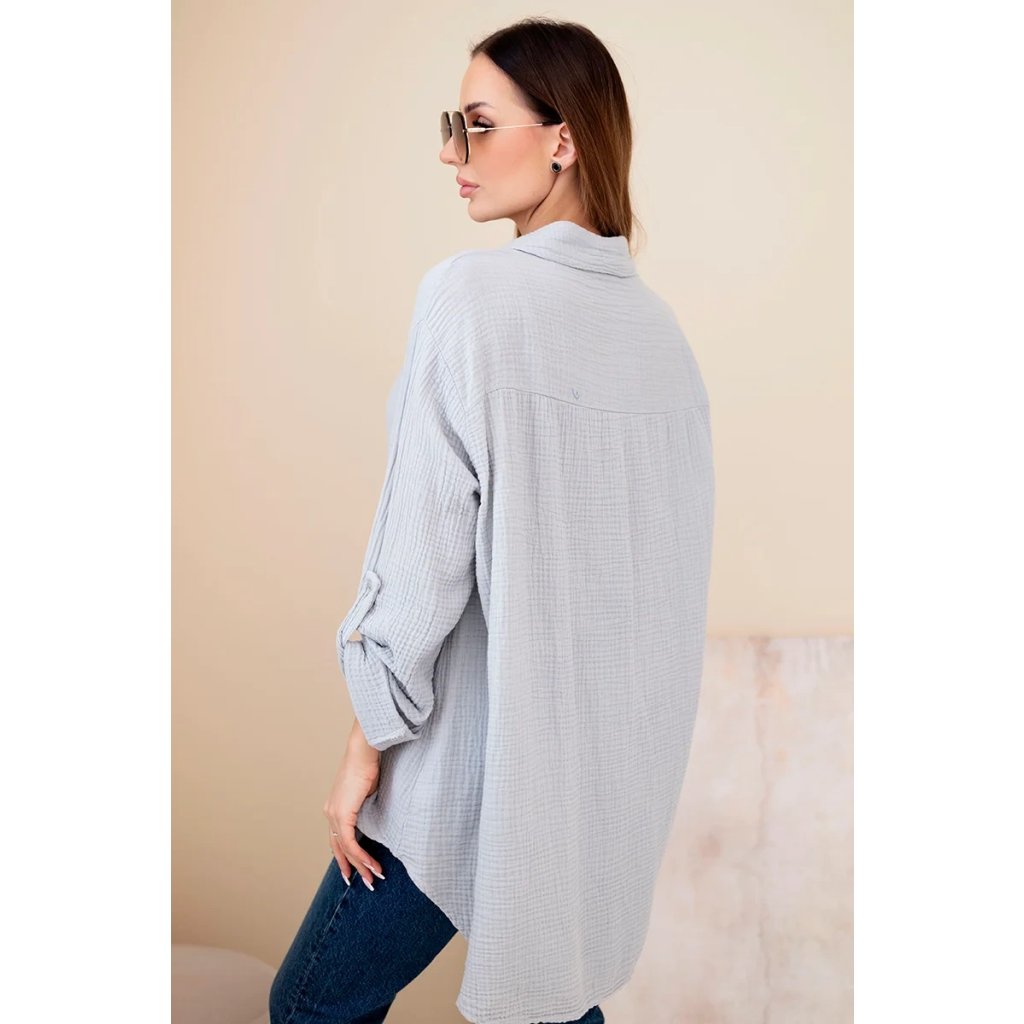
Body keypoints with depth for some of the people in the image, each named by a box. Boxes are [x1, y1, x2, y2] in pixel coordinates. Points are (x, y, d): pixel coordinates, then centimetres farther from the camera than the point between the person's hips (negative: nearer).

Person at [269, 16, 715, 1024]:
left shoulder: (473, 292, -16)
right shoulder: (659, 325, 2)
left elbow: (423, 542, -17)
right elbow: (671, 549, 7)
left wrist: (371, 736, -6)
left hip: (485, 753, -6)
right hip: (616, 751, 7)